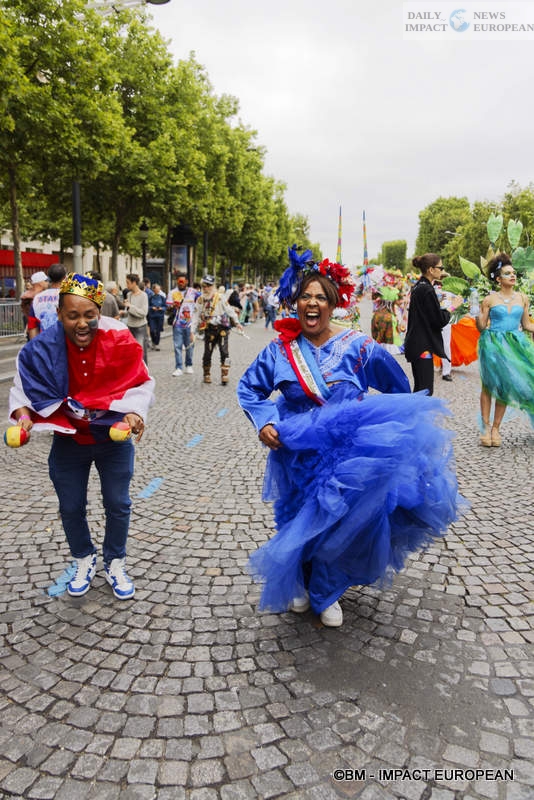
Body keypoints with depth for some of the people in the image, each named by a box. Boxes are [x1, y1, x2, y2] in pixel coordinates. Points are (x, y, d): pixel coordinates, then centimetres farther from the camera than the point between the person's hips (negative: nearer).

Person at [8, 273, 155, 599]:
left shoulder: (119, 340, -22)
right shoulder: (43, 348, -19)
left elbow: (141, 385, -15)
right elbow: (25, 388, -7)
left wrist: (134, 413, -33)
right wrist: (23, 414, -26)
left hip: (114, 438, -1)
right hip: (69, 441, 1)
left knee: (118, 504, 12)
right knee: (71, 507, 15)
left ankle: (116, 564, 36)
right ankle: (85, 561, 42)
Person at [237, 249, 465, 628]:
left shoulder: (358, 347, -9)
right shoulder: (280, 351, -6)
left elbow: (399, 390, 5)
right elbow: (249, 389, 5)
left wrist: (387, 425, 3)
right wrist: (264, 421, -10)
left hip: (348, 454, -1)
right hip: (299, 455, 1)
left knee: (339, 523, 7)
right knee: (301, 521, 15)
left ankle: (326, 594, 34)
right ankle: (300, 585, 43)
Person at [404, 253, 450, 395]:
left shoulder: (417, 287, 13)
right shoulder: (427, 290, -16)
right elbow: (439, 320, -15)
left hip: (415, 344, 10)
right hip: (422, 346, -10)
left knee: (419, 388, 14)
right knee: (425, 390, -8)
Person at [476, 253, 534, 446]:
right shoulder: (489, 299, -1)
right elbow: (481, 327, 1)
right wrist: (478, 317, -18)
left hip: (515, 344, 3)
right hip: (493, 344, -3)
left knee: (504, 386, 2)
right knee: (490, 385, -1)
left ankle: (496, 428, 12)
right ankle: (486, 427, 8)